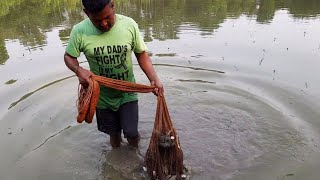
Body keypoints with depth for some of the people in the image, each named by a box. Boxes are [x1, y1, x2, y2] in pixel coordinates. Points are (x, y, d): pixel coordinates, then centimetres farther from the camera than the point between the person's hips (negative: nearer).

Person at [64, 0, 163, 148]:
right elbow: (68, 56, -3)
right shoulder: (80, 31, -17)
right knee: (114, 133, 17)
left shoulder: (129, 24, -16)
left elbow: (141, 54, -6)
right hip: (103, 96, 1)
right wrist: (79, 70, -25)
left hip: (127, 93, 0)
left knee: (131, 133, 2)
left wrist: (154, 79, -19)